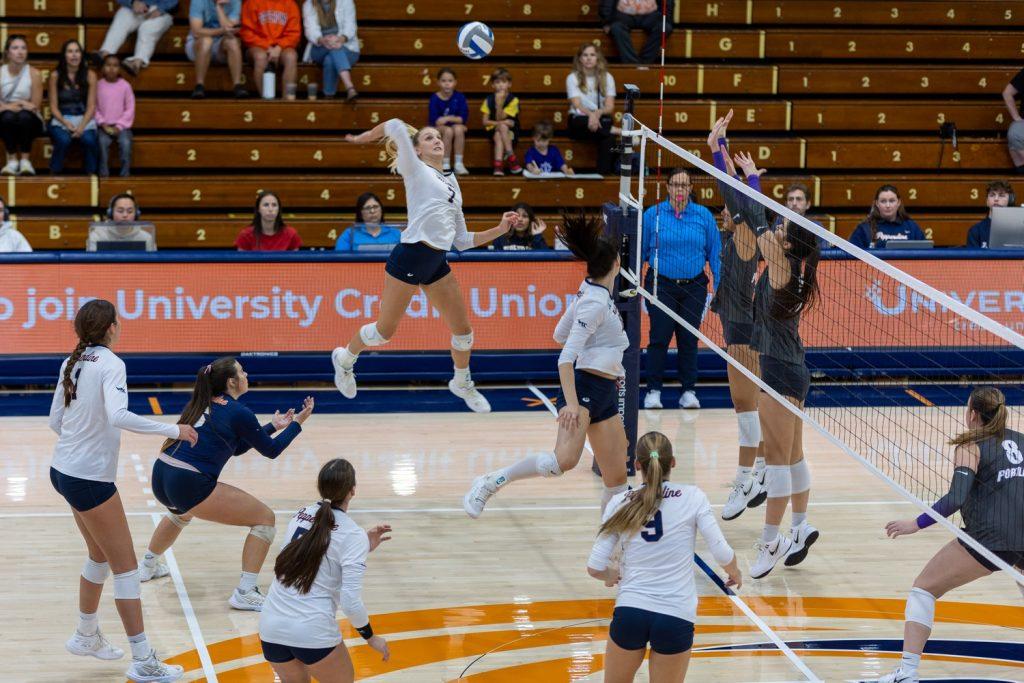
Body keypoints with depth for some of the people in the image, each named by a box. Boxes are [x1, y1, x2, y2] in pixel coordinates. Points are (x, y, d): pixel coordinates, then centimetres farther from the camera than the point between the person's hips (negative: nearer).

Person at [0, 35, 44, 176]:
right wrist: (22, 104, -19)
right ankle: (12, 160, -24)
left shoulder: (33, 73, -6)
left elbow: (35, 107, -6)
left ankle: (25, 160, -24)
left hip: (30, 122, 0)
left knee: (24, 116, -35)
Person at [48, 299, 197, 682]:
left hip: (64, 470, 9)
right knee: (125, 566, -2)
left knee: (100, 555, 25)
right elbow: (118, 416, -33)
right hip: (90, 478, -8)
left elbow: (55, 421, 11)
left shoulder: (71, 363, 6)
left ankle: (86, 636, 36)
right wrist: (173, 430, -28)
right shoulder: (110, 364, -17)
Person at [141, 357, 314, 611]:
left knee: (181, 511, 44)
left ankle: (149, 565, 56)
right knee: (265, 517, 0)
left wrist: (272, 426, 30)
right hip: (190, 485, -9)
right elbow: (271, 450, 5)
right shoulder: (238, 413, -6)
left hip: (160, 477, 9)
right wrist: (297, 423, 17)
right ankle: (245, 593, -6)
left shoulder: (203, 403, 18)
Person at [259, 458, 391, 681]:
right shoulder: (353, 535, -10)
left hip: (271, 628, 5)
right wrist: (371, 638, 2)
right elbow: (351, 602, -13)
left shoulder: (301, 515, 7)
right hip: (313, 633, -5)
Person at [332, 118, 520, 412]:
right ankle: (345, 358, 32)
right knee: (386, 330, 3)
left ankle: (462, 384, 32)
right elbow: (396, 127, -11)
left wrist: (500, 229, 13)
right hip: (410, 256, -7)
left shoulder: (451, 185, 21)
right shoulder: (416, 170, 2)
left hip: (437, 263, 7)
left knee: (463, 328, 7)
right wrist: (364, 137, 4)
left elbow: (462, 240, 21)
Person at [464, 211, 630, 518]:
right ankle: (489, 483, -16)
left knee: (617, 477, 8)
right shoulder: (595, 303, -17)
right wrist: (571, 404, -28)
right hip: (584, 388, -10)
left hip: (604, 393, 10)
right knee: (564, 459, -28)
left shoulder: (592, 290, 10)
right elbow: (565, 358, -22)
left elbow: (560, 335, 21)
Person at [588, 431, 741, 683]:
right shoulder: (692, 498, -1)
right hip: (676, 618, -1)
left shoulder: (620, 503, 4)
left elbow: (595, 568, 1)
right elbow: (723, 554, -3)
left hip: (630, 612, 1)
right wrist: (735, 573, 20)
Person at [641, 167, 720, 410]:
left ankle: (688, 391, 14)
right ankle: (653, 390, 5)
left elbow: (715, 253, 5)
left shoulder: (704, 216, 1)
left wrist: (720, 287, 0)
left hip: (694, 287, 1)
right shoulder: (653, 215, -2)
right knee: (659, 338, -4)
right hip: (661, 285, -1)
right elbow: (640, 251, 4)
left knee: (689, 339, 5)